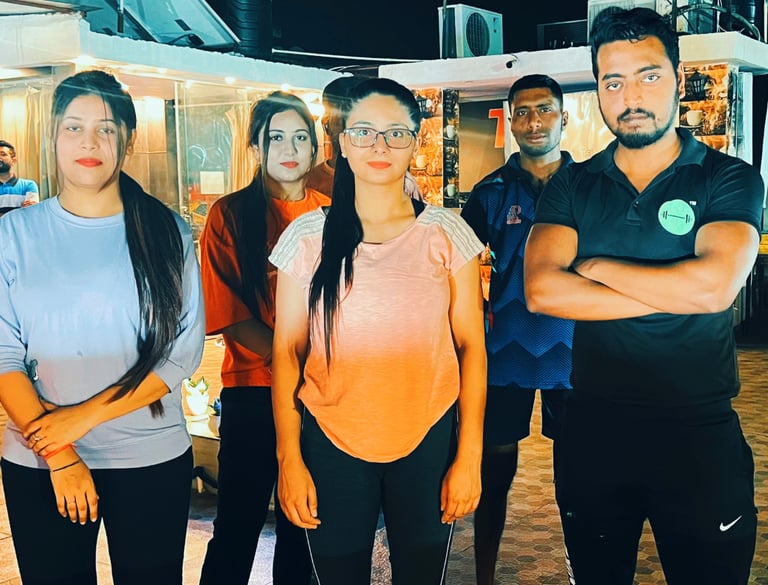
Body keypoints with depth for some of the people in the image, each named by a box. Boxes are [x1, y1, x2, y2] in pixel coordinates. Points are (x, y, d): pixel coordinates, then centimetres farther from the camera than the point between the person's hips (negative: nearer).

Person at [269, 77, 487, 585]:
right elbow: (287, 353, 2)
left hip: (429, 442, 0)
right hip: (332, 446, 0)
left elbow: (471, 348, 0)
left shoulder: (447, 233, -1)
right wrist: (289, 459, -2)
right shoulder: (308, 236, 0)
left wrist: (469, 457, -3)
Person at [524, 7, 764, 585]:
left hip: (700, 433, -2)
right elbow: (542, 289, -14)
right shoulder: (572, 186, 3)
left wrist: (596, 266, -11)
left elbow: (715, 287, -22)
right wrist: (673, 291, -16)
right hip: (593, 429, 3)